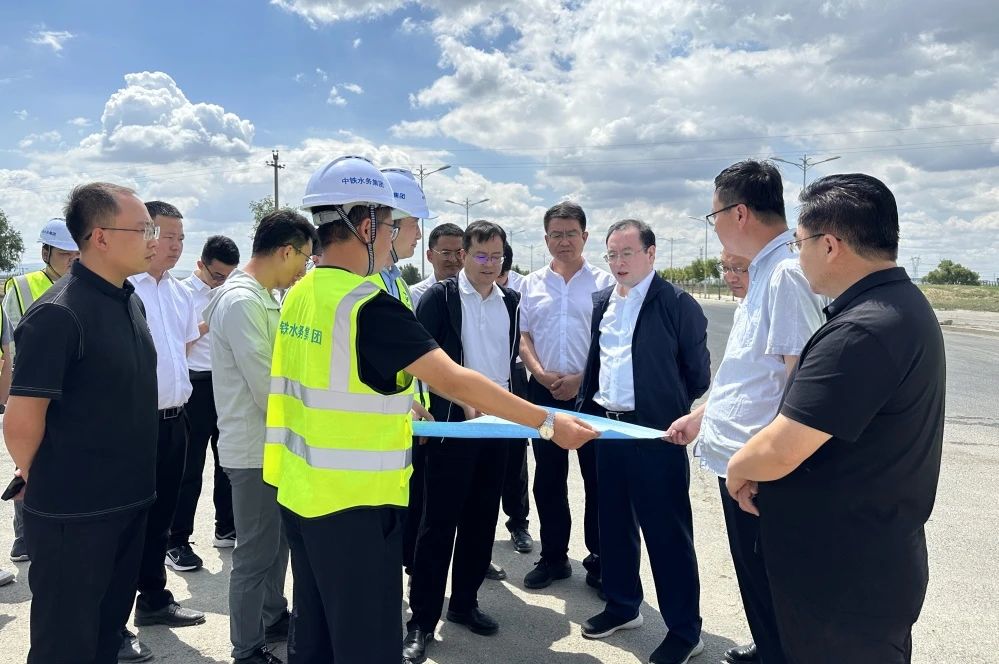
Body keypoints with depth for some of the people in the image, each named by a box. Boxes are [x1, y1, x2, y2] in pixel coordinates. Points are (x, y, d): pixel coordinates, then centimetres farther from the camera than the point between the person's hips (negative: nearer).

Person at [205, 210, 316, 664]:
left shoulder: (261, 297, 10)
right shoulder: (242, 302, -22)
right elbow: (267, 388, -23)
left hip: (271, 443, 10)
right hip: (255, 449, -10)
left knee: (276, 541, 22)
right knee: (255, 554, 4)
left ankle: (273, 618, 38)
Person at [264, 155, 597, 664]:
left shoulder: (299, 296, 4)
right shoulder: (368, 306, -21)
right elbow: (455, 381, -23)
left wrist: (389, 416, 22)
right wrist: (548, 423, -17)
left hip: (301, 493, 9)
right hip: (353, 504, -8)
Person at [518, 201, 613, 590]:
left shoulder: (603, 282, 1)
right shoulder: (533, 284, 10)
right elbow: (523, 336, 8)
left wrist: (580, 379, -12)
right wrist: (542, 375, -8)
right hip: (544, 392, 3)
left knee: (597, 478, 3)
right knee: (548, 478, 10)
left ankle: (599, 560, 17)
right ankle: (553, 557, 23)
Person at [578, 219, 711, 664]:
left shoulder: (677, 304, -10)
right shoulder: (602, 301, 10)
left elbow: (698, 373, -6)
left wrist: (668, 408, -1)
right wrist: (585, 409, 13)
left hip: (655, 433, -7)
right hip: (606, 427, 7)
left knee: (667, 531, 3)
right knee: (614, 523, 17)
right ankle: (622, 606, 35)